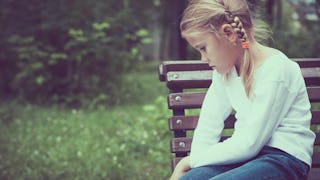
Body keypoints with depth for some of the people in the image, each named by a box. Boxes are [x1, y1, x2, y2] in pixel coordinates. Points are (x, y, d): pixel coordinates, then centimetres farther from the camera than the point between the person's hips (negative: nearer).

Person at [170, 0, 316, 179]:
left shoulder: (275, 70, -15)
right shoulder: (225, 69, 9)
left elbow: (249, 144, -17)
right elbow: (207, 129, 7)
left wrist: (191, 160, -8)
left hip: (286, 160, -7)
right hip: (245, 156, 7)